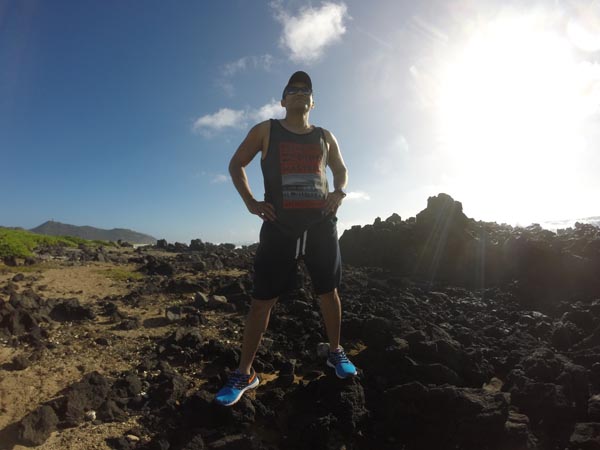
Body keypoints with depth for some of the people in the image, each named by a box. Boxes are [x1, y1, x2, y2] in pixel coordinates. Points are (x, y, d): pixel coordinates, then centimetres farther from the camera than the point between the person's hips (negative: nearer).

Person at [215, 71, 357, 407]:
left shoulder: (325, 137, 14)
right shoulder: (266, 131, 7)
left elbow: (341, 170, 25)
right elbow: (236, 164, 12)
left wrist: (339, 192, 2)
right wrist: (250, 202, -2)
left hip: (321, 225, 3)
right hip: (279, 227, -2)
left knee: (328, 291, 11)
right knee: (262, 299, -2)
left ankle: (336, 353, 32)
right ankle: (245, 373, 11)